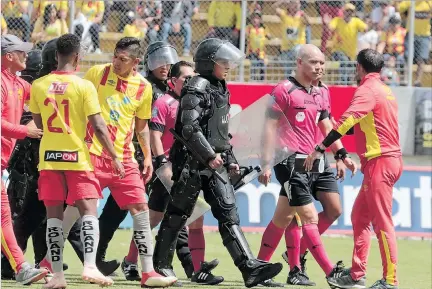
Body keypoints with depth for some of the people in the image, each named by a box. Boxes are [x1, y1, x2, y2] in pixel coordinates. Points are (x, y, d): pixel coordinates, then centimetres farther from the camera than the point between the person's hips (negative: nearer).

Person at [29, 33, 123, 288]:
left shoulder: (38, 86, 2)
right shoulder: (84, 86, -8)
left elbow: (39, 123, 12)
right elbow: (98, 126, -10)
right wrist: (115, 157, -3)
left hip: (49, 158, 3)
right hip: (77, 158, -3)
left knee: (54, 214, 6)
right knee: (89, 211, 0)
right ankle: (90, 266, -16)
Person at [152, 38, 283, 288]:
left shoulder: (221, 90, 18)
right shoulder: (197, 89, -11)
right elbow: (190, 129, -21)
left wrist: (230, 159, 20)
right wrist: (210, 155, -25)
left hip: (215, 164, 8)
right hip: (192, 162, -8)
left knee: (229, 214, -3)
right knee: (178, 214, 2)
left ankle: (250, 268, -13)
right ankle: (161, 266, 14)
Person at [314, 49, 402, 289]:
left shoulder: (368, 89, -11)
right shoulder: (385, 90, 17)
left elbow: (348, 120, -23)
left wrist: (321, 148, -24)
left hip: (380, 162, -9)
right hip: (390, 159, 9)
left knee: (382, 222, -8)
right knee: (359, 217, 14)